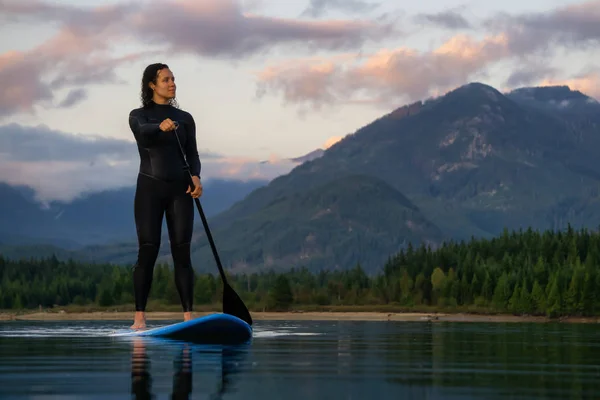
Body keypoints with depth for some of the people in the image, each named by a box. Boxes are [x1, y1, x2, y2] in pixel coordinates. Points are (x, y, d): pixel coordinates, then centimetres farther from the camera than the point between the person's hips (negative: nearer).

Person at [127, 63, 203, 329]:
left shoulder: (185, 118, 12)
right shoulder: (139, 116, 3)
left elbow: (192, 154, 7)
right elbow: (143, 132, -21)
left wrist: (195, 177, -15)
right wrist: (161, 127, -43)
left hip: (179, 190, 2)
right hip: (149, 188, -2)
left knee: (182, 252, -3)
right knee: (147, 251, -7)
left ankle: (188, 315, -3)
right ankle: (139, 317, -5)